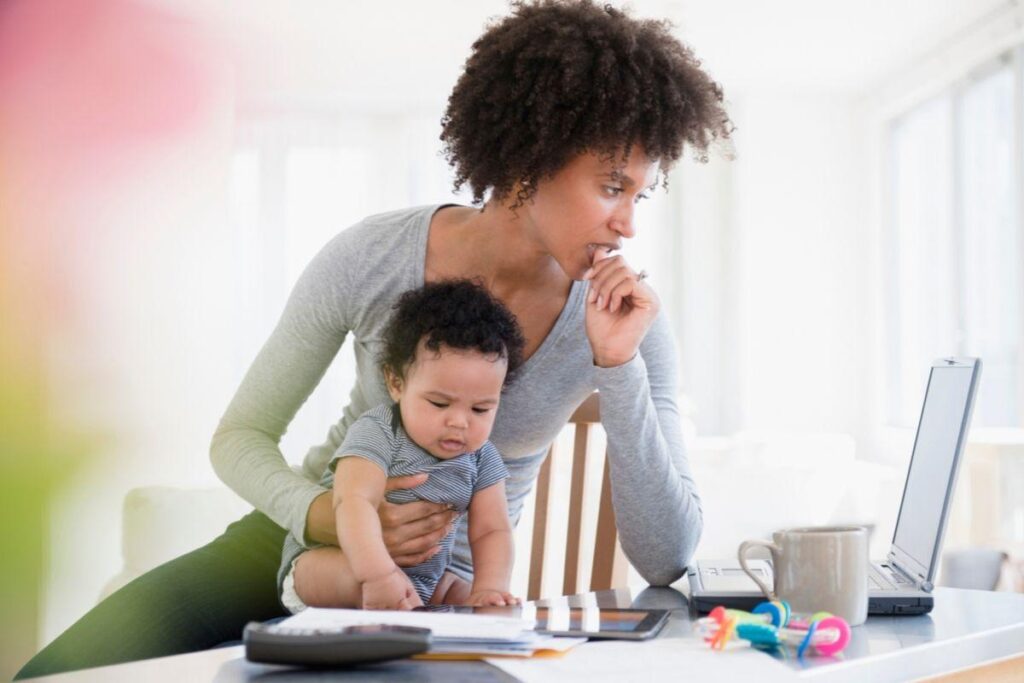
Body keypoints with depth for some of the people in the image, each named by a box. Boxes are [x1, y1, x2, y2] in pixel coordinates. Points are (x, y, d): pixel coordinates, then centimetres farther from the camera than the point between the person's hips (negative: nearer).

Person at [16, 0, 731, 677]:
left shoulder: (626, 316, -16)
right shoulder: (372, 257, -17)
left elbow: (667, 561, -20)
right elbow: (240, 436, -7)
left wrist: (617, 365, -30)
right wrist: (331, 519, -28)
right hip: (295, 538, 1)